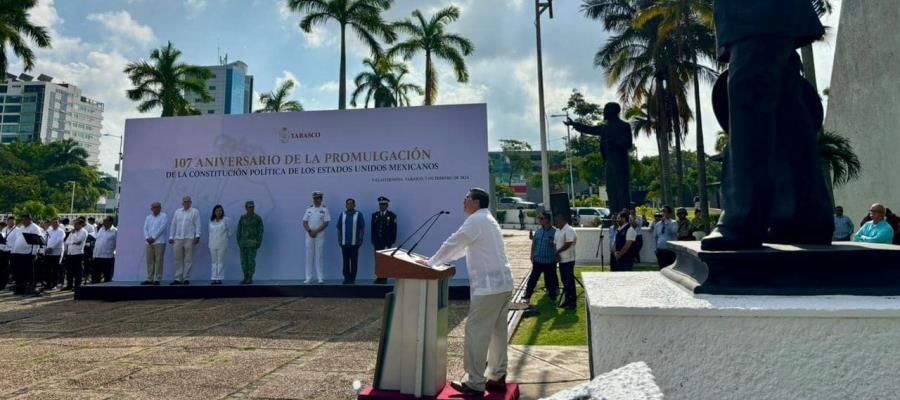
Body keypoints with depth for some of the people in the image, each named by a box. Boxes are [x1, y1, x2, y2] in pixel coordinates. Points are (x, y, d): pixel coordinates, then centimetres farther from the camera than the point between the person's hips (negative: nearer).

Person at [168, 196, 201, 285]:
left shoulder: (195, 212, 5)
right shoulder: (177, 212, 16)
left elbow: (197, 225, -1)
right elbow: (173, 225, 16)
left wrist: (197, 236, -11)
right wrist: (171, 237, 11)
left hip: (189, 239, -4)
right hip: (178, 239, 4)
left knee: (188, 260, -3)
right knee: (178, 259, 3)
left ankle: (186, 278, 2)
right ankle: (178, 279, 8)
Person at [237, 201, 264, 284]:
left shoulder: (258, 218, -3)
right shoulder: (242, 218, 6)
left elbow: (260, 230, -4)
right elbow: (239, 230, 9)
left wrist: (259, 243, -11)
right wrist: (239, 242, 2)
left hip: (253, 242, -4)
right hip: (243, 242, 4)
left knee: (251, 260, -7)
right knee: (244, 260, 3)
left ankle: (250, 279, 2)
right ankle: (246, 278, 13)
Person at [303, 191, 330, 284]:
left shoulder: (324, 210, 1)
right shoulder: (309, 209, 11)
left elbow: (326, 223, -6)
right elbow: (305, 222, 7)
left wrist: (316, 231, -14)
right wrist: (310, 231, -9)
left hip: (320, 236, -3)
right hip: (309, 235, 3)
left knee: (319, 257, -2)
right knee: (309, 256, 3)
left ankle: (321, 278, 2)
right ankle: (308, 278, 7)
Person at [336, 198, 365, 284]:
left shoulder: (359, 215, 1)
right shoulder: (342, 215, 9)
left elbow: (362, 228, 0)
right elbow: (339, 228, 11)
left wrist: (361, 239, -5)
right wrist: (339, 239, 4)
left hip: (354, 242, -2)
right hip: (344, 242, 2)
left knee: (354, 261, 1)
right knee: (345, 261, 5)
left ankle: (352, 278, 7)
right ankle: (346, 278, 11)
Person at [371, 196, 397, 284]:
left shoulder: (392, 216, -2)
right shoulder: (374, 215, 10)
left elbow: (394, 230, -3)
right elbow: (373, 229, 11)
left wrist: (391, 242, -8)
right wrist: (373, 241, 4)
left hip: (387, 242, -3)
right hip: (377, 242, 3)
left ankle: (384, 278, 4)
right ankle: (379, 278, 7)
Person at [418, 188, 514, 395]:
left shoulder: (476, 220, -11)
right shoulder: (488, 220, 20)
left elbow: (453, 243, -8)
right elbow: (463, 247, 24)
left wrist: (431, 262, 3)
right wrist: (439, 260, 22)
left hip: (488, 286, -10)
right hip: (503, 284, 10)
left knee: (476, 333, -3)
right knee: (497, 332, 14)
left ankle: (474, 384, 3)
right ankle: (497, 377, 22)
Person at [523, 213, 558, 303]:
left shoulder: (554, 231, -9)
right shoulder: (538, 231, 8)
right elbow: (533, 244, 13)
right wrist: (532, 256, 10)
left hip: (549, 261, -4)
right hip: (538, 260, 4)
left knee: (550, 280, 7)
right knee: (533, 278, 4)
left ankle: (553, 297, 21)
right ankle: (527, 296, 9)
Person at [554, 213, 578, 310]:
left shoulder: (569, 230, -15)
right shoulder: (557, 231, 13)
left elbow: (567, 244, -22)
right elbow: (555, 243, 14)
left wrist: (558, 251, -12)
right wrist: (557, 254, -3)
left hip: (568, 260, -9)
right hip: (561, 260, 9)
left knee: (569, 281, -3)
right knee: (564, 280, 14)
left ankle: (572, 302, 4)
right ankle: (567, 300, 24)